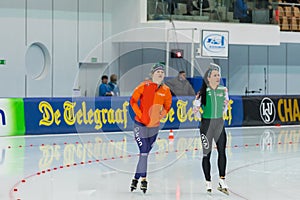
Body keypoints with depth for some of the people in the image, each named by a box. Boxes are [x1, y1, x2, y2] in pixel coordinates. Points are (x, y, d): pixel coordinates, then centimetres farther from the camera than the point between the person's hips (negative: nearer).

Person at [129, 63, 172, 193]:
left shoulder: (166, 90, 3)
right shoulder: (145, 86, -8)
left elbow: (167, 105, 18)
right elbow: (133, 100, -4)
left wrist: (161, 115, 3)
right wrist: (140, 114, -10)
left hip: (154, 126, 4)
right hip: (141, 124, -4)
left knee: (145, 152, 10)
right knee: (144, 151, -9)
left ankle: (136, 178, 21)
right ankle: (143, 179, 0)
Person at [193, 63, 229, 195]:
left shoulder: (223, 90, 5)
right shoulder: (203, 92, -6)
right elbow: (196, 107, 2)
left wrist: (226, 104, 3)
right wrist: (196, 111, -11)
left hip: (219, 123, 3)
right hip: (207, 124, -3)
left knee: (222, 151, -5)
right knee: (207, 154, 3)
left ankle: (222, 181, 0)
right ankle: (208, 183, 14)